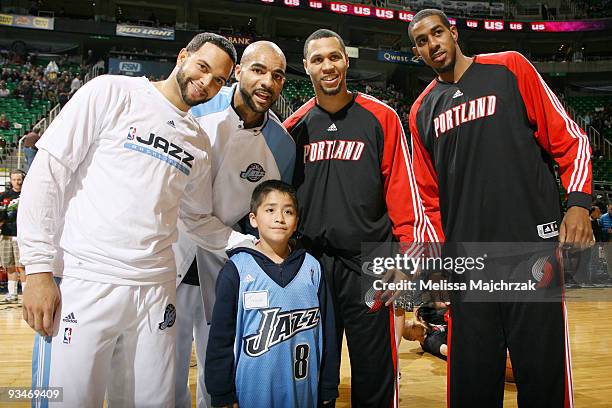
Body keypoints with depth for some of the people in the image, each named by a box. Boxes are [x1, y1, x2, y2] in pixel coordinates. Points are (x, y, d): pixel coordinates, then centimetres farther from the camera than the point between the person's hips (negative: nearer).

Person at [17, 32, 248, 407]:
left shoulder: (200, 144, 15)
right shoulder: (111, 92, -1)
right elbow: (48, 173, -6)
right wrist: (39, 268, -10)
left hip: (155, 290, 5)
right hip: (82, 284, -4)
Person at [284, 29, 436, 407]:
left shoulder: (381, 117, -3)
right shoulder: (295, 126, 6)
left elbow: (404, 194, -5)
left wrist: (411, 255, -11)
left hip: (368, 265, -3)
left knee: (374, 376, 8)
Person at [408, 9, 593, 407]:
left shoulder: (510, 68, 5)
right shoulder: (422, 112, 14)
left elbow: (569, 139, 3)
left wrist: (579, 203, -12)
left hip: (533, 248, -2)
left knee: (543, 373, 2)